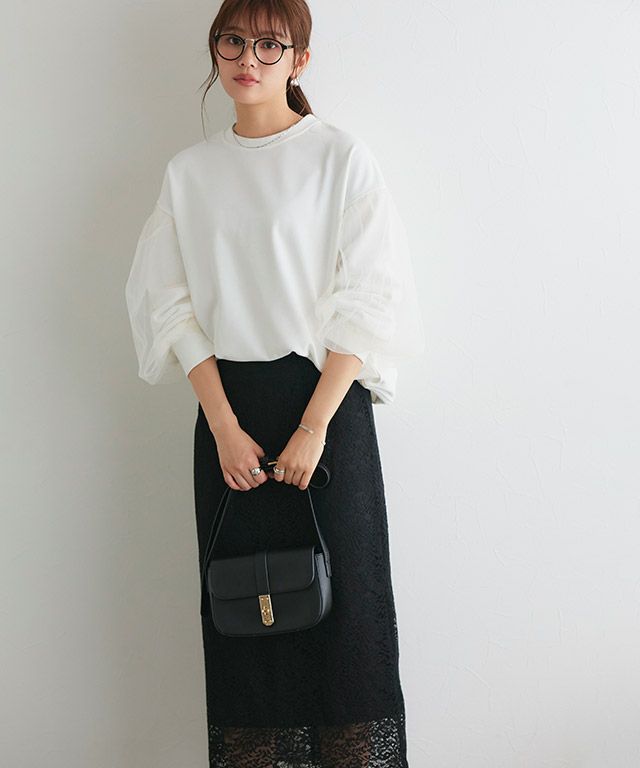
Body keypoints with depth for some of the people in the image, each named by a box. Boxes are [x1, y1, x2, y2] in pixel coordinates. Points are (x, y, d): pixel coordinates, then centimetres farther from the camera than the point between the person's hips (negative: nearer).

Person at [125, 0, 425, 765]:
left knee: (341, 595, 0)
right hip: (227, 406, 3)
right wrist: (224, 425, -7)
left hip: (325, 395, -3)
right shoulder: (190, 171, 10)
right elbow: (170, 302, 5)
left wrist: (314, 426, -13)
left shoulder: (342, 157, -1)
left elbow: (370, 301, -6)